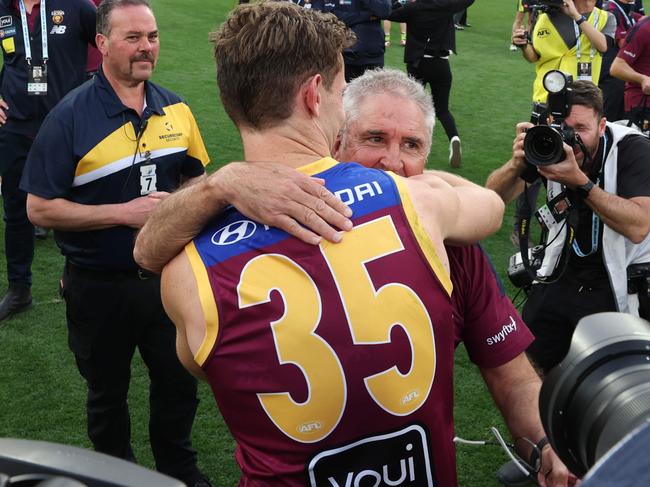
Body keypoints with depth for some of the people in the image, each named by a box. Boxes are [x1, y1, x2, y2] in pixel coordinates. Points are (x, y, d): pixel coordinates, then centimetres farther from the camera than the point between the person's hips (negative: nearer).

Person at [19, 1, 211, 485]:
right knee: (108, 393, 17)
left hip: (167, 276, 4)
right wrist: (125, 213, -22)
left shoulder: (175, 109, -1)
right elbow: (40, 208, -16)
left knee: (179, 382, 18)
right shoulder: (71, 117, -15)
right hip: (99, 286, -3)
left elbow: (194, 177, 14)